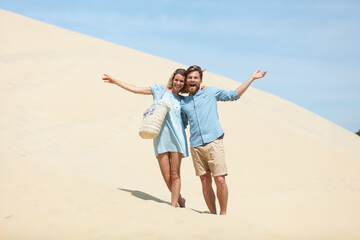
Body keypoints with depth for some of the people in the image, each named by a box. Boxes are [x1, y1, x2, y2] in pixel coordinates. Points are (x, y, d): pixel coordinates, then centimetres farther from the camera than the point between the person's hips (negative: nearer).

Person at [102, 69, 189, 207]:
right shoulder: (160, 90, 11)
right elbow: (136, 89, 14)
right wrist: (114, 81, 14)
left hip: (176, 138, 0)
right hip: (160, 139, 0)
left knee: (175, 175, -4)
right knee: (167, 177, -2)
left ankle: (173, 206, 4)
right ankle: (180, 200, 21)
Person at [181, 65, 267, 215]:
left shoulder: (210, 92, 12)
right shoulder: (183, 102, 19)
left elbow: (234, 95, 12)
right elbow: (182, 124, 30)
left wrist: (252, 78, 10)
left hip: (213, 142, -3)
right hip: (196, 146, 3)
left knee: (220, 180, -10)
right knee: (205, 182, 3)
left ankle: (223, 213, 3)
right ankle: (213, 214, 12)